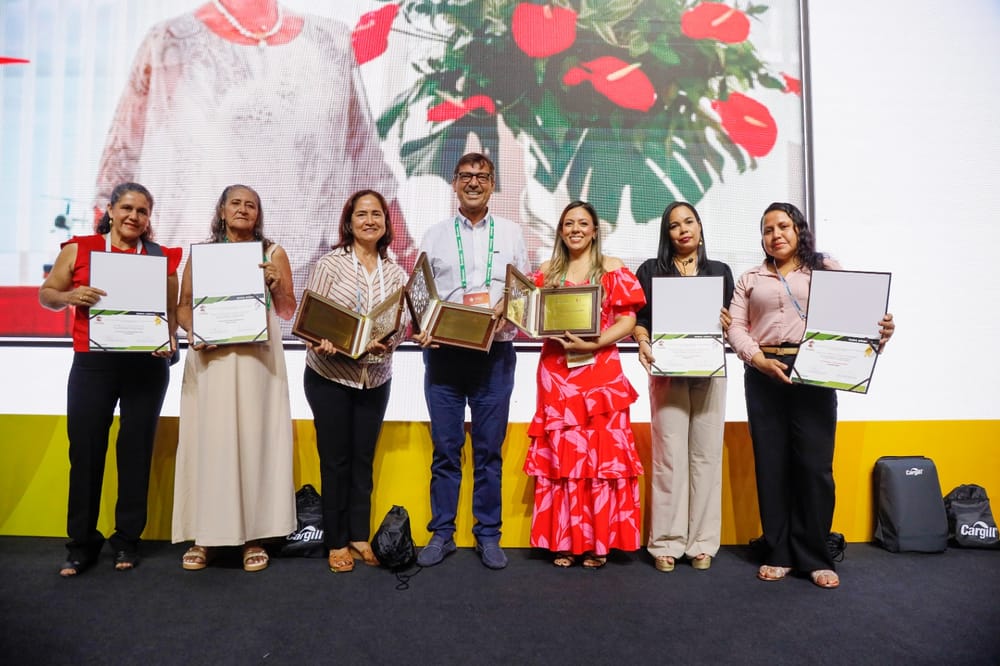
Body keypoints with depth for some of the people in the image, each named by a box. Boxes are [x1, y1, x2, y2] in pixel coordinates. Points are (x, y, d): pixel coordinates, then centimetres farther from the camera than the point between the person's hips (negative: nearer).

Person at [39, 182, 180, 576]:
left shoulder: (162, 257, 6)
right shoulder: (79, 249, 6)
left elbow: (172, 309, 8)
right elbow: (46, 294, 9)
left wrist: (170, 340, -10)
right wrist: (70, 296, -13)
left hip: (146, 366, 0)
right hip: (92, 364, 0)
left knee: (136, 450, 6)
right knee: (85, 450, 2)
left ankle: (128, 540, 17)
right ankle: (82, 544, 15)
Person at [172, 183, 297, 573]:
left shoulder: (273, 253, 11)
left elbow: (288, 313, 9)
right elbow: (183, 305, 10)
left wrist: (276, 284, -8)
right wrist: (192, 332, -9)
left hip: (258, 357, -1)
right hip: (210, 358, 1)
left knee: (254, 438, -2)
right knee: (208, 439, -1)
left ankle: (253, 536, 5)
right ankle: (204, 535, 9)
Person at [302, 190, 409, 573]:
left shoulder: (395, 272, 3)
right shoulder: (331, 264, -5)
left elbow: (402, 324, -1)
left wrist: (387, 343, -20)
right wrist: (320, 342, -27)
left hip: (375, 379, 3)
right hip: (329, 376, -3)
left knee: (363, 459, 13)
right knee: (335, 459, 6)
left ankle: (359, 537, 27)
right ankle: (337, 542, 20)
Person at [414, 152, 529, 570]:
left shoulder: (510, 234, 11)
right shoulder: (435, 236, 10)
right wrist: (422, 330, -11)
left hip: (495, 353, 0)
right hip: (443, 352, 0)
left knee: (489, 449, 6)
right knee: (445, 448, 6)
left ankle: (488, 536, 18)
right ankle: (441, 533, 18)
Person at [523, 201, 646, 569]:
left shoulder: (613, 268, 5)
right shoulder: (548, 271, 14)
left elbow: (627, 320, -2)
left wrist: (593, 344, -15)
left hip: (600, 372, -2)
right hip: (556, 373, 2)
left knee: (602, 452, -2)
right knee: (559, 453, 2)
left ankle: (598, 542, 8)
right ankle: (563, 541, 11)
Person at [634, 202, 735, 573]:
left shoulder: (720, 271, 15)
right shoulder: (651, 271, 9)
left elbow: (734, 324, 14)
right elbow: (639, 319, 4)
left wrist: (726, 322, -8)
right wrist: (643, 344, -15)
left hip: (710, 371, 2)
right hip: (667, 371, -2)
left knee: (706, 454, 3)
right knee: (669, 455, -3)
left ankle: (702, 542, 12)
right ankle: (666, 542, 5)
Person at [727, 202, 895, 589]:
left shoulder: (826, 269, 12)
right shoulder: (750, 279, 15)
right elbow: (736, 328, 6)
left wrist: (879, 331, -19)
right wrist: (758, 359, -11)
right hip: (763, 377, 2)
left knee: (814, 463, -2)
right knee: (771, 464, 4)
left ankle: (814, 556, 10)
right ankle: (778, 554, 13)